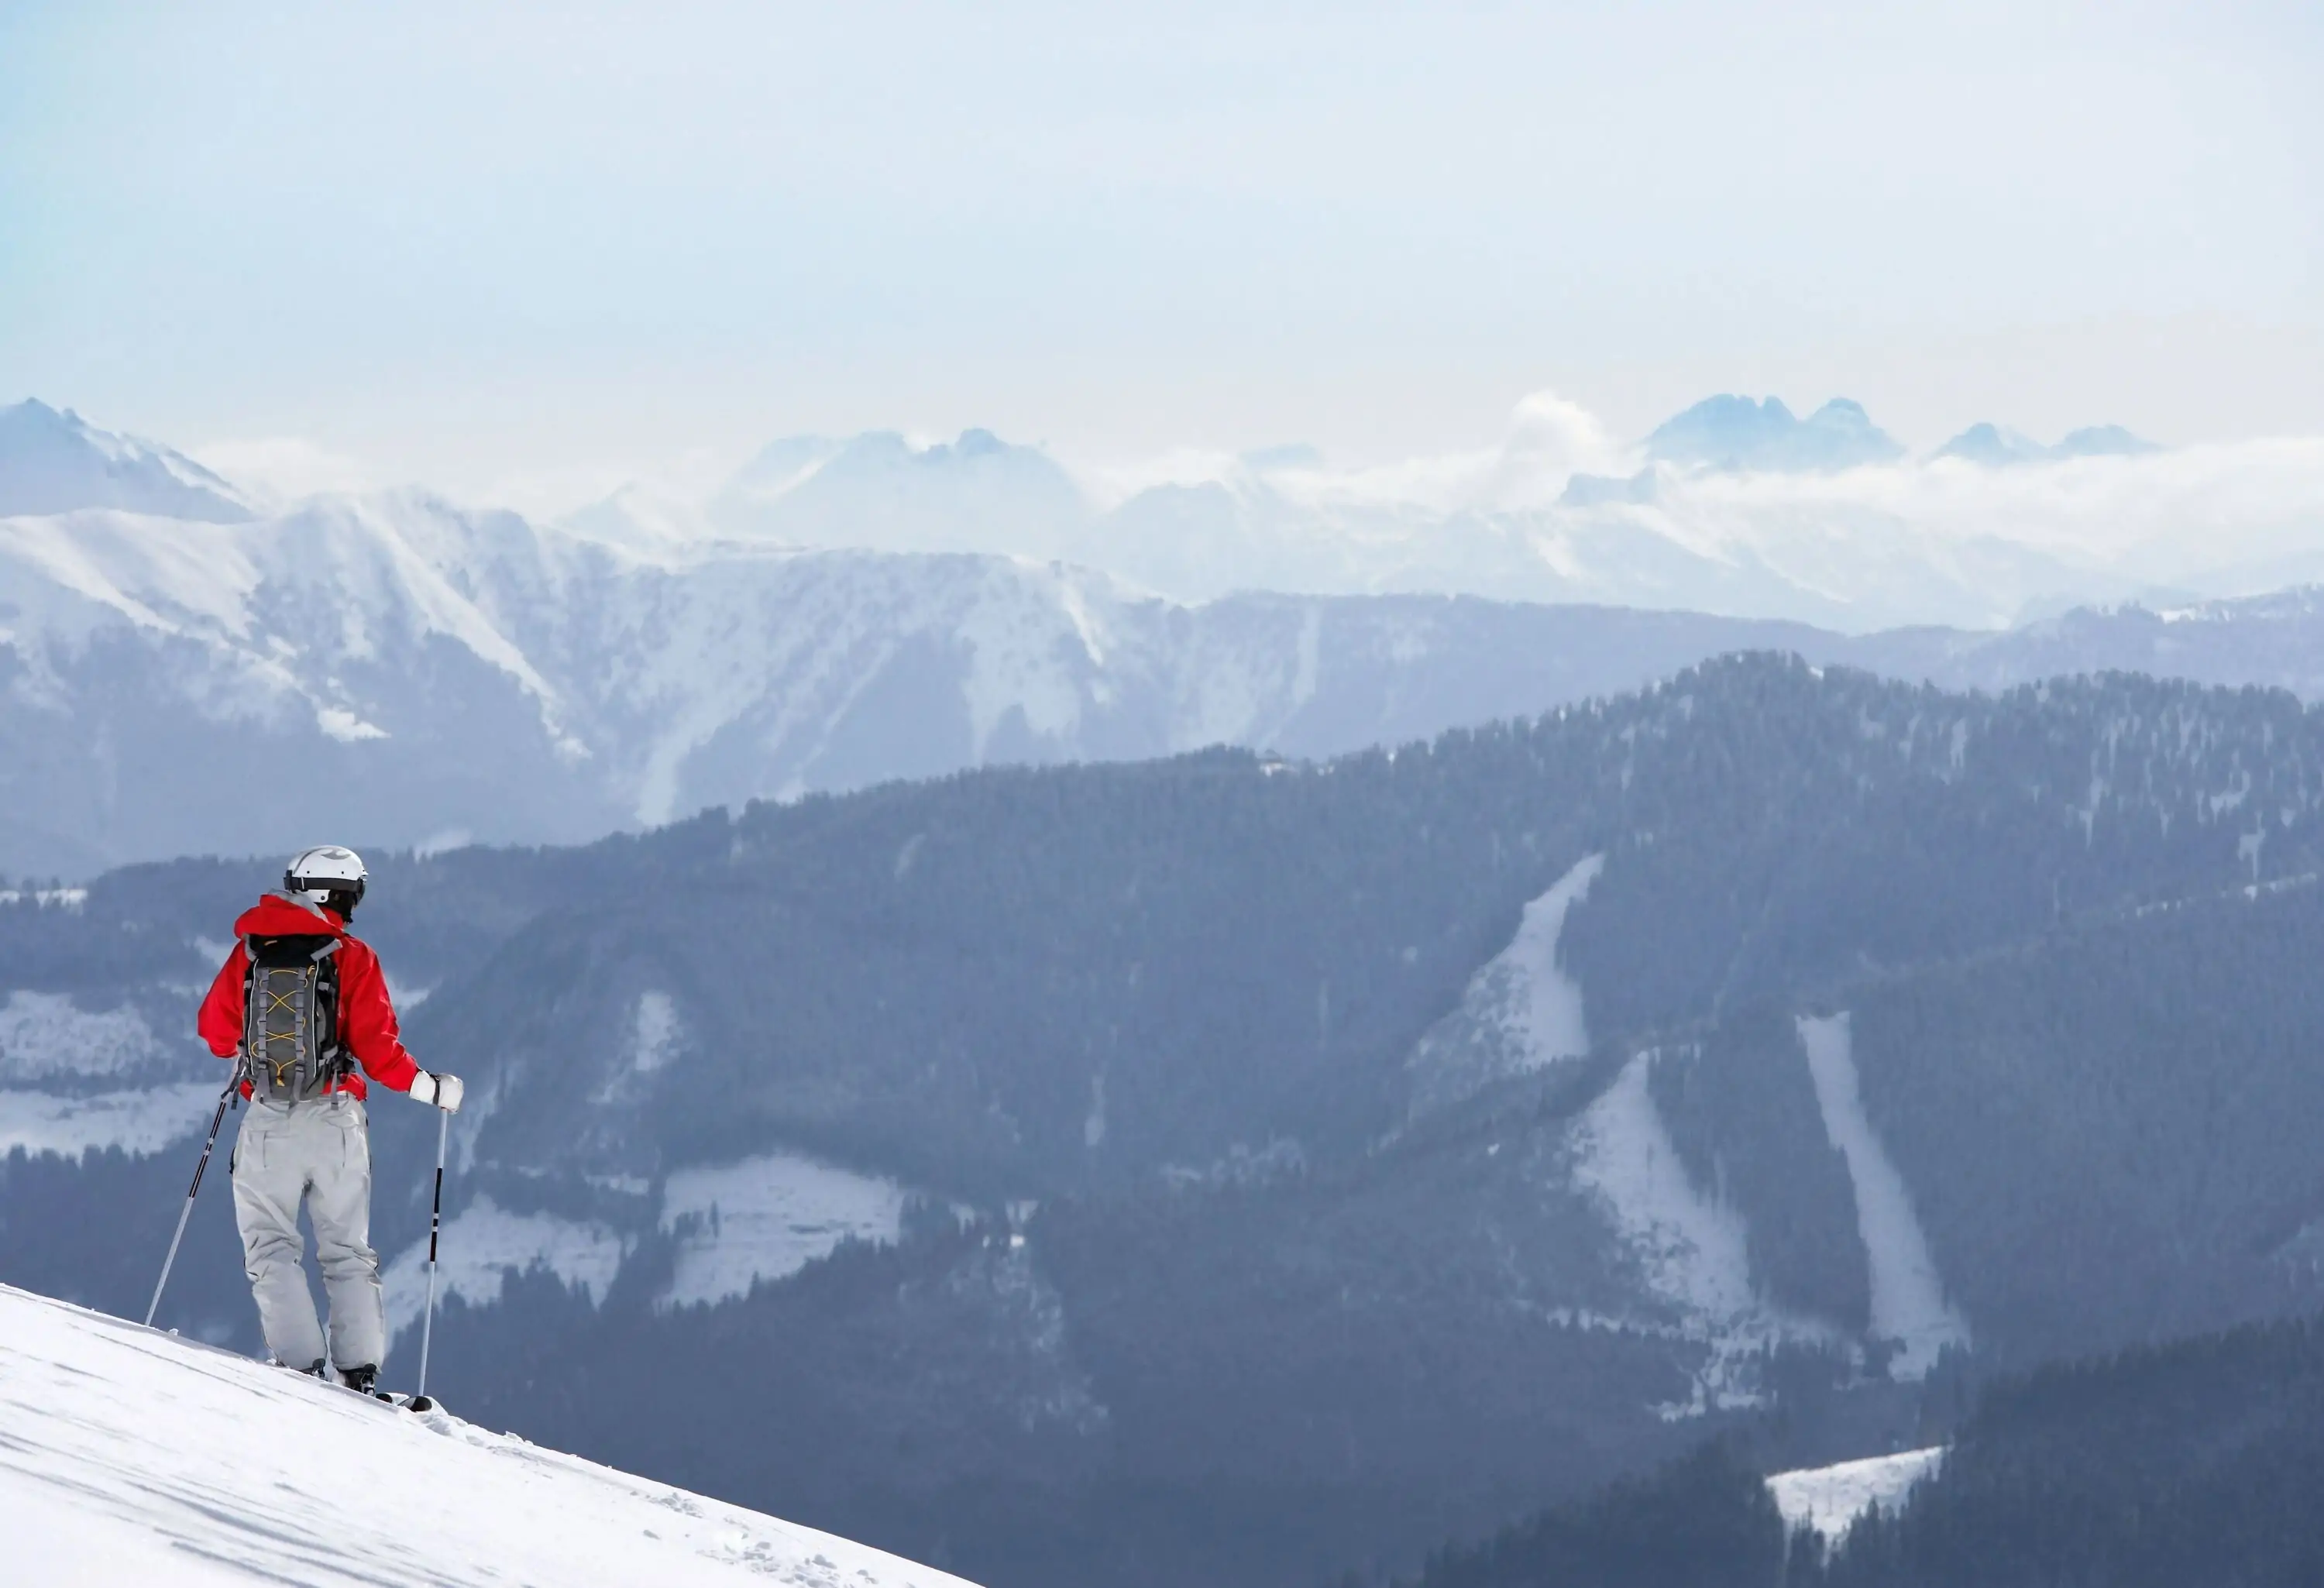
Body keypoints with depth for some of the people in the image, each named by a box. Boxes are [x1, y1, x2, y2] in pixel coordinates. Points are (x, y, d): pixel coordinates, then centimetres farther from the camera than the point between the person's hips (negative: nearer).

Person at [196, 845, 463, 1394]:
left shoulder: (250, 953, 1)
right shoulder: (352, 957, -5)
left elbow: (216, 1029, 8)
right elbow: (376, 1045, -10)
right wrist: (429, 1087, 4)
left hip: (269, 1122, 0)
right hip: (336, 1122, 0)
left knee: (271, 1246, 7)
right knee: (347, 1250, 11)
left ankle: (300, 1363, -8)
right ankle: (359, 1369, 3)